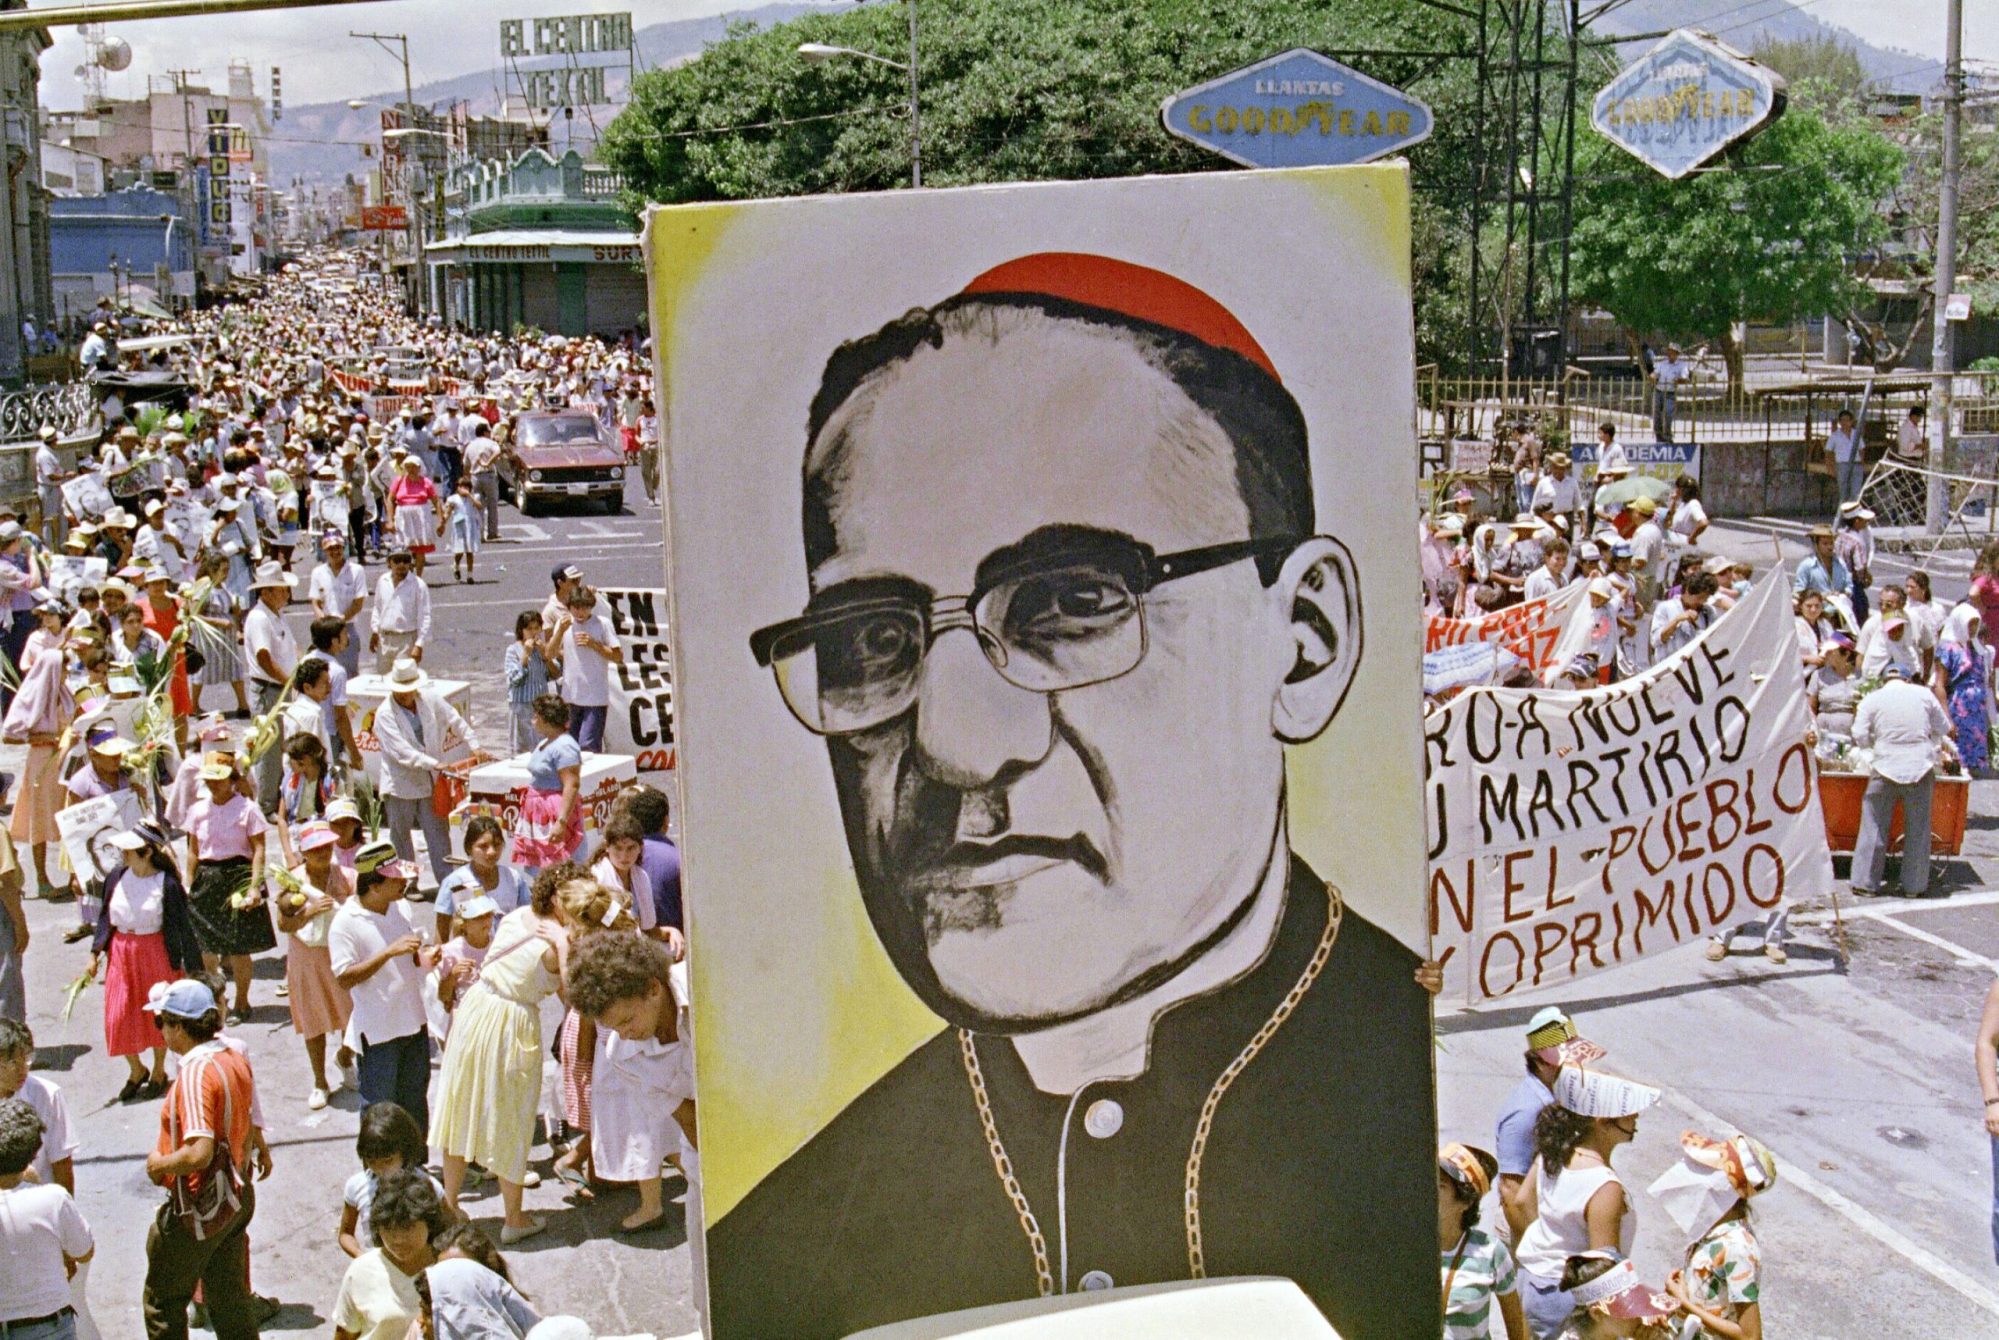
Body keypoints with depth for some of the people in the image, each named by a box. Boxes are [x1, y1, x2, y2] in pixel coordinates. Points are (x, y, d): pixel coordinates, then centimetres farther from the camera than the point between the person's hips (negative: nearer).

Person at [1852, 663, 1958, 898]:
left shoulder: (1871, 700, 1)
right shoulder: (1924, 694, 3)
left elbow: (1859, 737, -2)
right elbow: (1942, 728, 11)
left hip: (1886, 767, -1)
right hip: (1921, 769, 1)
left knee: (1874, 828, 8)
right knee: (1918, 830, 11)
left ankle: (1866, 883, 10)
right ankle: (1915, 885, 16)